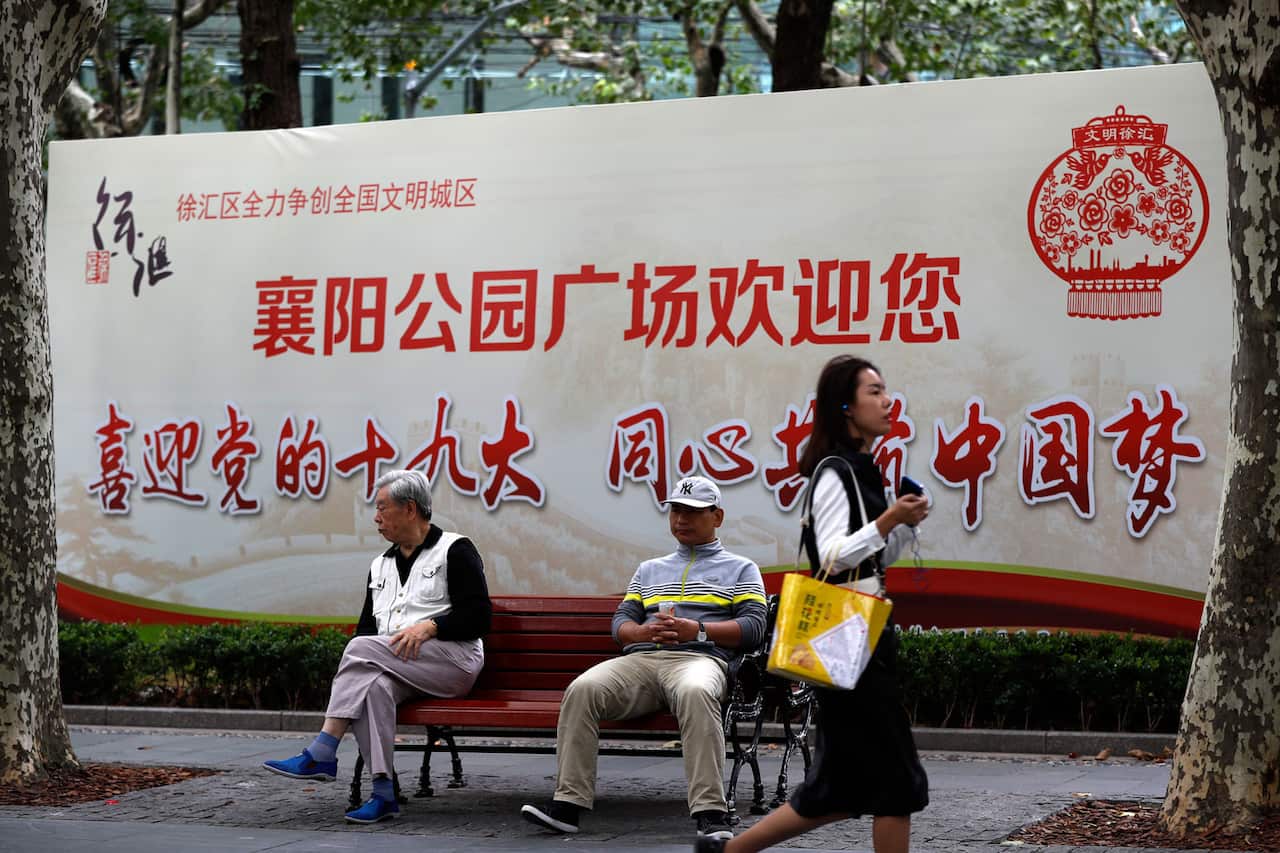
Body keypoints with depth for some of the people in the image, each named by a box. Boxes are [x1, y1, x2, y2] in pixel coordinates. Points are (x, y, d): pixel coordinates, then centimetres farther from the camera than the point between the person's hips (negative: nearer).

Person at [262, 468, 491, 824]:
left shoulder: (454, 550, 3)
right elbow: (367, 627, 20)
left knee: (361, 648, -27)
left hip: (454, 660, -5)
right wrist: (353, 666, -2)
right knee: (372, 685, -33)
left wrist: (429, 626, -20)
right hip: (396, 668, 5)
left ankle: (322, 754, -28)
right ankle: (383, 793, -41)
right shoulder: (381, 565, 24)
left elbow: (478, 617, -5)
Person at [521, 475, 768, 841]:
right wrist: (645, 631, 0)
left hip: (700, 657, -4)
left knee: (695, 692, -42)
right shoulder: (649, 570, 35)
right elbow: (621, 621, 25)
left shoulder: (741, 569, 21)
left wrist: (697, 629, -8)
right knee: (582, 690, -28)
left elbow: (753, 626, 6)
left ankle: (711, 814, -46)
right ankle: (567, 804, -31)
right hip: (640, 658, 4)